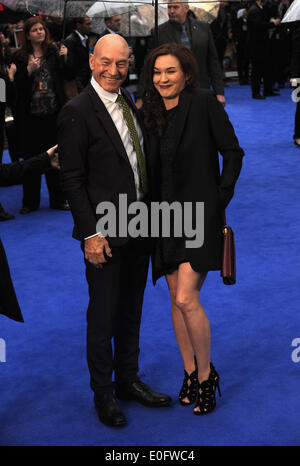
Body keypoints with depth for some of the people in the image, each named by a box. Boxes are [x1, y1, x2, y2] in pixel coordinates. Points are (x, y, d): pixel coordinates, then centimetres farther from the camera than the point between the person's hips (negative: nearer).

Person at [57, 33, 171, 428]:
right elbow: (72, 179, -14)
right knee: (103, 314, 5)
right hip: (105, 232, -7)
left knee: (131, 309, 18)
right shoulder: (77, 112, -14)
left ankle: (128, 380, 34)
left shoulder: (129, 103, 9)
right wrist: (90, 232, -18)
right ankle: (103, 393, 22)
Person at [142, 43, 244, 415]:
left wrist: (220, 198, -10)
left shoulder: (204, 102, -7)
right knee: (176, 299, 10)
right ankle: (190, 373, 25)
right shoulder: (151, 114, 10)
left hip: (200, 213, -6)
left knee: (186, 298, -14)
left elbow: (233, 153, -5)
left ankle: (206, 375, 7)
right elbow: (154, 169, 14)